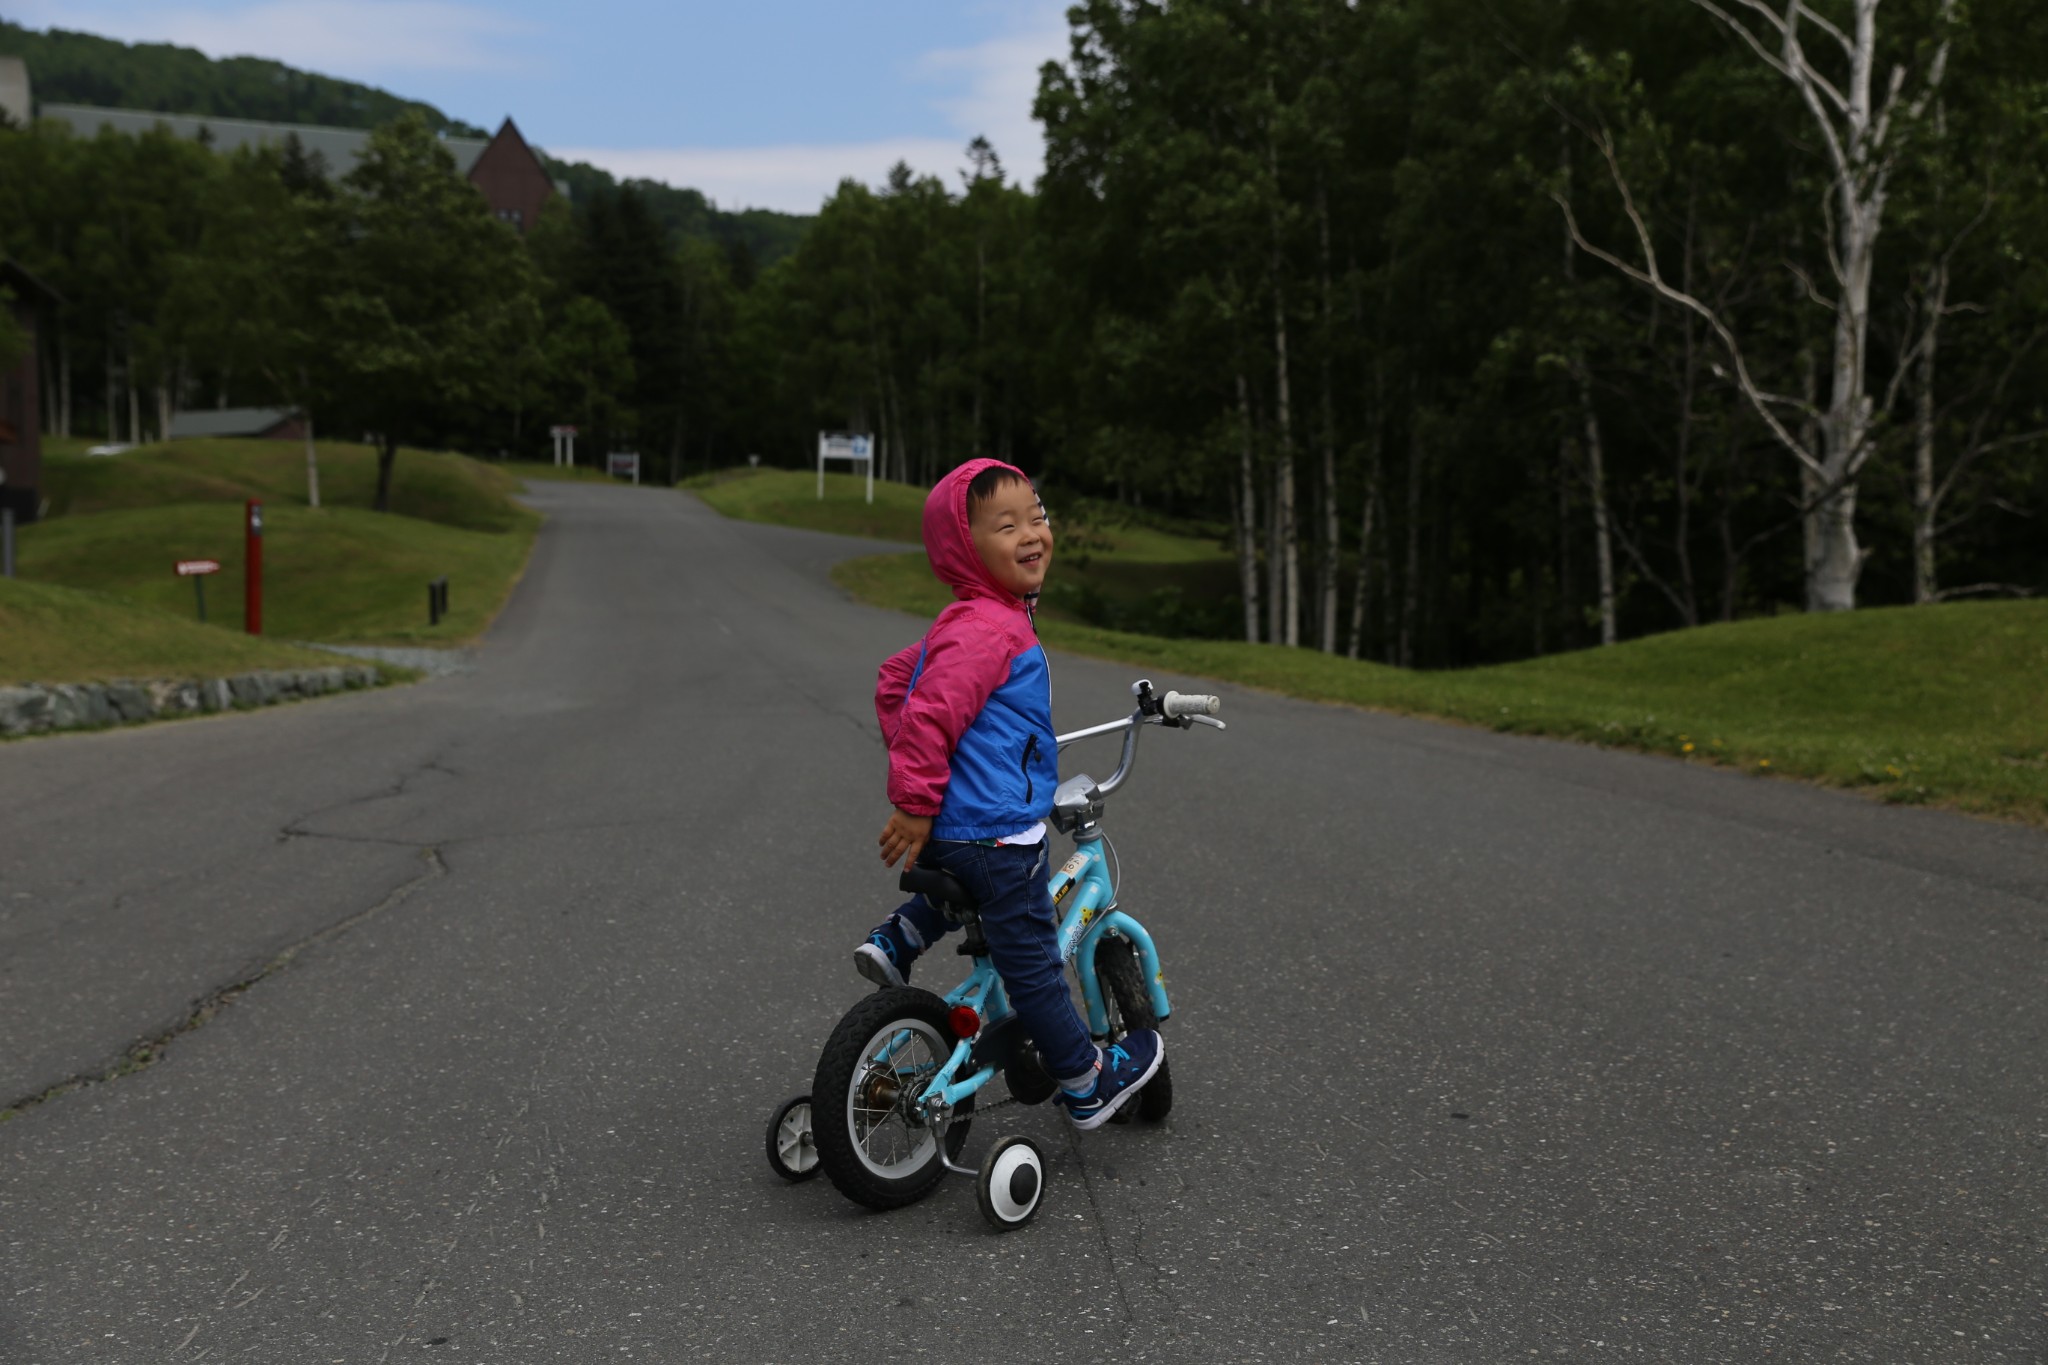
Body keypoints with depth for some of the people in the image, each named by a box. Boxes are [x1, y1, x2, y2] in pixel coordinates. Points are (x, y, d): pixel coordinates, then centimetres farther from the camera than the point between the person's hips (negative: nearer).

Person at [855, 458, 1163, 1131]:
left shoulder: (959, 621, 10)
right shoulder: (988, 631, -22)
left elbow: (894, 683, 21)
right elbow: (931, 714, -30)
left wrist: (912, 771, 26)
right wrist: (916, 802, -23)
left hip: (950, 825, 9)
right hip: (998, 830, -9)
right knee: (1032, 963, 6)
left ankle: (895, 942, 27)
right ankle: (1086, 1086, 21)